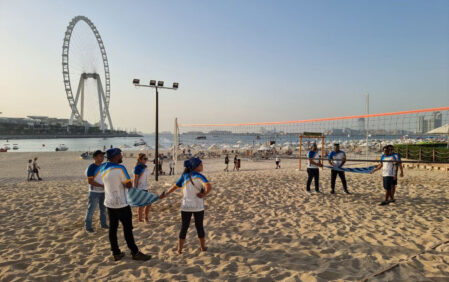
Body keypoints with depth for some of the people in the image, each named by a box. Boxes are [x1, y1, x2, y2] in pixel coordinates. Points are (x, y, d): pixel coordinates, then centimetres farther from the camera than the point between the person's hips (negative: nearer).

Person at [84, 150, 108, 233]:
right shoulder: (91, 167, -13)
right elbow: (90, 181, -18)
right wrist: (102, 186, -21)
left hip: (103, 191, 7)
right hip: (94, 192, -7)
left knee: (103, 208, 15)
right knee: (91, 209, 1)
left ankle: (103, 224, 27)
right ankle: (88, 226, 12)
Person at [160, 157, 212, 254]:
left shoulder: (184, 176, 0)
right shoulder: (199, 176, -11)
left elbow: (174, 187, 1)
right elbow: (209, 187, -27)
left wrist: (165, 194, 11)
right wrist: (204, 194, -12)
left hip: (186, 206, 3)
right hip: (198, 206, -2)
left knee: (184, 227, 10)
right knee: (199, 226, 13)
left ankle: (179, 249, 11)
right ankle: (203, 247, 26)